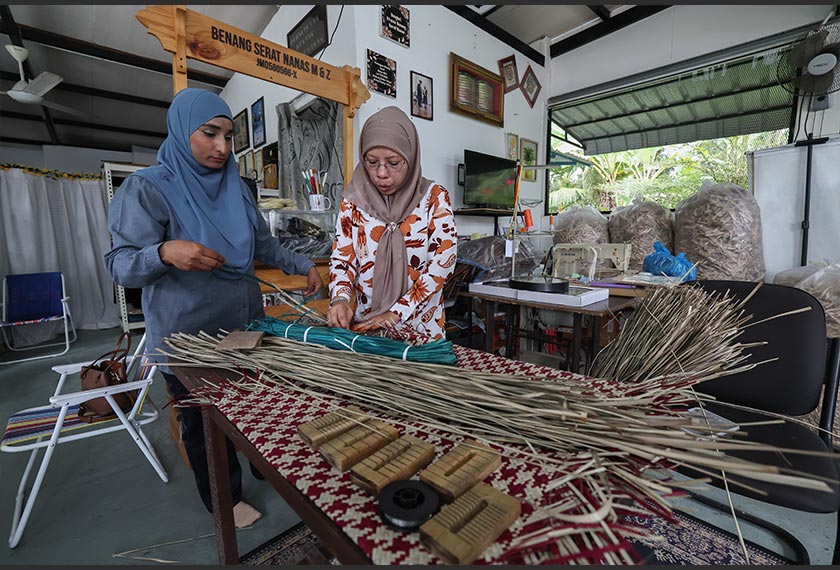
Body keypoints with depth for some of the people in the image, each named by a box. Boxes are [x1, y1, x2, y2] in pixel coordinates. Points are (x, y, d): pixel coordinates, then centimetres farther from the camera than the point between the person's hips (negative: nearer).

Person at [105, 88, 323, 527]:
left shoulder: (236, 186, 5)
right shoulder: (149, 187, -12)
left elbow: (263, 244, 14)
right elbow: (121, 265, -14)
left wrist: (304, 266, 3)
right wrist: (164, 252, -34)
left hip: (245, 322, 5)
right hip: (189, 335, -5)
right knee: (203, 422, 15)